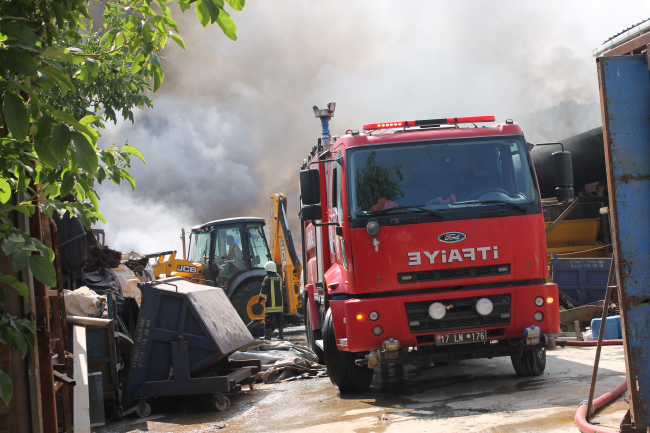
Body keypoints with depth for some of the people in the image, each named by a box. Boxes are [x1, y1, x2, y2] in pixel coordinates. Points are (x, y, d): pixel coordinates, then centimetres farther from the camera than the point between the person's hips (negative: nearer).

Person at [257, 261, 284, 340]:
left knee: (268, 320, -3)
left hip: (270, 304, -6)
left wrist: (259, 299, -3)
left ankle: (267, 336, -6)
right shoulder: (279, 278, 10)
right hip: (279, 304, 6)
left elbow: (264, 290, -12)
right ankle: (280, 335, 15)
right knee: (279, 319, 13)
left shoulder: (267, 278, -9)